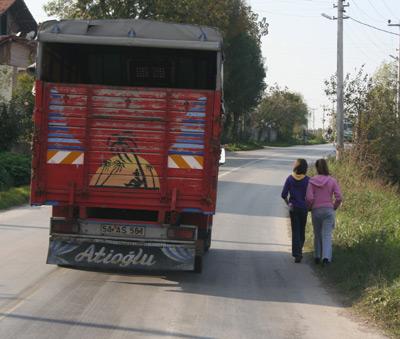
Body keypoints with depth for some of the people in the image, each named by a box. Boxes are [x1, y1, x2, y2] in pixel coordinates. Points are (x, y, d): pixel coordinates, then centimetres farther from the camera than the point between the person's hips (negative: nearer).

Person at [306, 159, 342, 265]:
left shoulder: (312, 181, -6)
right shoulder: (332, 181, -4)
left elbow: (309, 198, -12)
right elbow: (339, 197, -7)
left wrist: (310, 207, 7)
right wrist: (334, 207, 9)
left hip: (316, 211, 0)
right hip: (329, 210, 0)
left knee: (317, 235, 16)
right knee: (327, 235, -1)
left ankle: (317, 256, 25)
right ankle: (326, 257, -17)